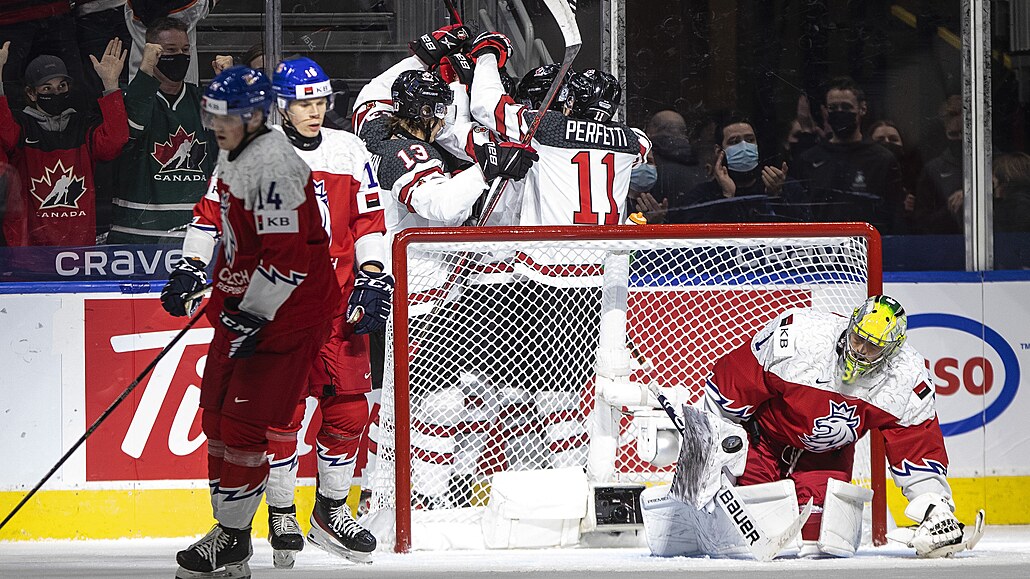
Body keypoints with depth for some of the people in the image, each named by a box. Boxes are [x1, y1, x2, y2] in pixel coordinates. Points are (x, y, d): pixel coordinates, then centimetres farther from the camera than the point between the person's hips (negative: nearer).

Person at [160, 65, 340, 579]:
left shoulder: (273, 166, -24)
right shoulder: (233, 153, 7)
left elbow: (287, 256, -27)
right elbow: (213, 210, 24)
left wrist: (252, 316, -23)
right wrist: (191, 270, 16)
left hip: (284, 312, -10)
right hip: (240, 304, 10)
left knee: (245, 422, -9)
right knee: (217, 414, 14)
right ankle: (225, 525, 23)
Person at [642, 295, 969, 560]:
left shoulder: (907, 379, -18)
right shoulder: (798, 335, -30)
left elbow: (919, 446, -10)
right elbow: (734, 378, -20)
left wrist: (935, 507, -19)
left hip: (828, 453, 4)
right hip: (764, 435, -4)